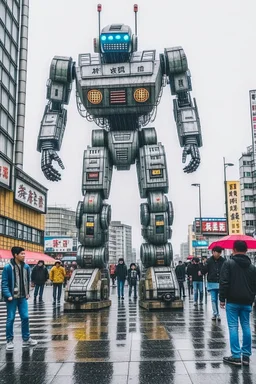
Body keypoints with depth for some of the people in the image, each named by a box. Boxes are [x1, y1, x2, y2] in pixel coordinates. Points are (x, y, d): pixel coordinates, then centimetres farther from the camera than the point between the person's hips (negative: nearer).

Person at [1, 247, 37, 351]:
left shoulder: (26, 267, 2)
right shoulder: (8, 267, -12)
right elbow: (4, 283, -10)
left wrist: (27, 293, 6)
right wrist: (8, 295, -18)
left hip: (23, 297, 4)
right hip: (12, 297, -4)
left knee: (25, 317, 7)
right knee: (10, 319, 3)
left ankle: (26, 339, 20)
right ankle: (9, 341, 17)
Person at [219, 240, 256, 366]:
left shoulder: (228, 263, -6)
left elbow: (224, 283, -11)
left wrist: (222, 299, -4)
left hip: (232, 301, -4)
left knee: (233, 327, -1)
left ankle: (236, 356, -1)